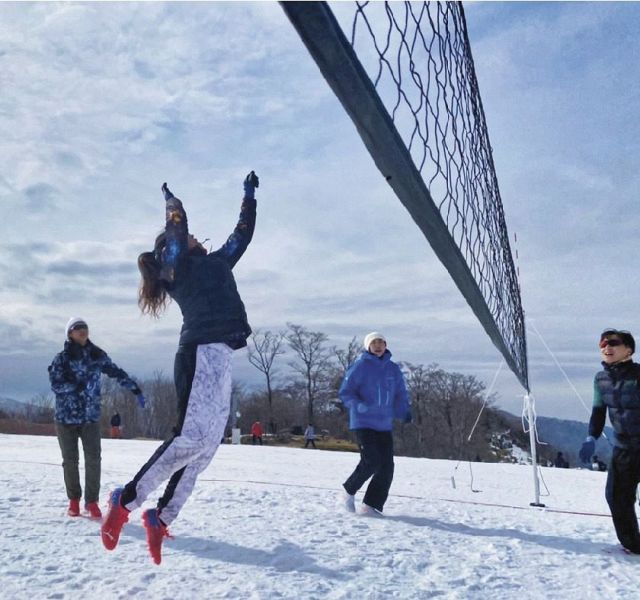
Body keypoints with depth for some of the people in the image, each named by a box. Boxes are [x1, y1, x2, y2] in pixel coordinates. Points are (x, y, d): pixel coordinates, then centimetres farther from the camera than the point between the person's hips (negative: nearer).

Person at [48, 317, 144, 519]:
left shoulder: (97, 355, 3)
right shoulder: (62, 358, -3)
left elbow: (117, 373, 11)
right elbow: (55, 384, -10)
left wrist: (135, 389, 8)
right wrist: (76, 386, -27)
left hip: (91, 416, 1)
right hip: (66, 416, -1)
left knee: (93, 459, -5)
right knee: (70, 460, 8)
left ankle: (92, 501, 7)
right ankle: (74, 501, 23)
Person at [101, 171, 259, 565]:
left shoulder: (213, 264, 29)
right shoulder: (177, 265, 7)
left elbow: (243, 234, 35)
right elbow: (175, 228, -5)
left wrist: (250, 196, 41)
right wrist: (172, 201, 16)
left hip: (217, 356, 9)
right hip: (202, 353, -9)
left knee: (207, 443, 3)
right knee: (193, 436, -19)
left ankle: (161, 518, 8)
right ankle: (125, 501, -10)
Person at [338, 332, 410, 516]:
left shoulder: (393, 369, 10)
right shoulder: (360, 366, -5)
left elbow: (400, 395, 15)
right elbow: (345, 392, -6)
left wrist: (405, 412, -5)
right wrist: (359, 406, -23)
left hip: (384, 425, 6)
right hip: (363, 423, -5)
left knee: (386, 467, -1)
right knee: (371, 462, -15)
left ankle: (371, 505, 9)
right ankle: (348, 492, 8)